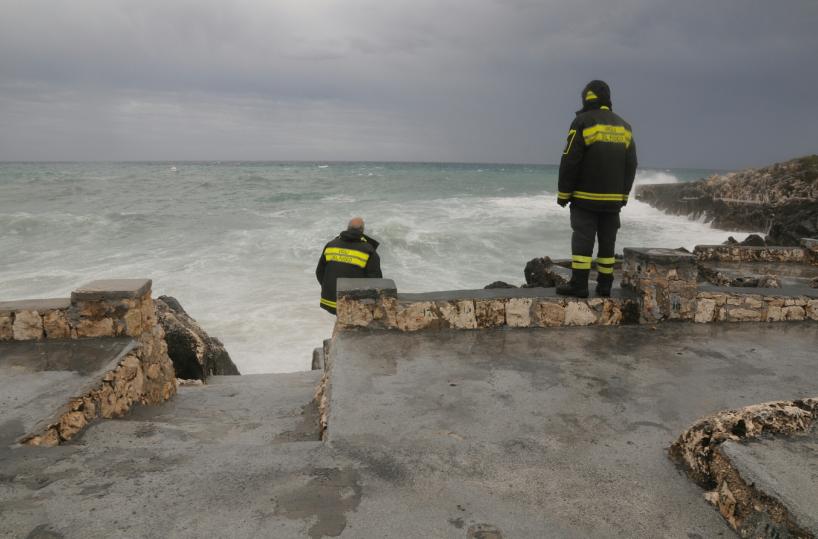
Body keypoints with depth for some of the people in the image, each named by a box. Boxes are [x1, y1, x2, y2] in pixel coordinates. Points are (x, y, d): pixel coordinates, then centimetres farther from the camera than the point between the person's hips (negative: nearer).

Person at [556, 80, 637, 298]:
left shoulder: (583, 122, -7)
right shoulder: (623, 126, 12)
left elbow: (569, 162, -11)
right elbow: (631, 165, 13)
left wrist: (563, 193, -5)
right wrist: (623, 194, 18)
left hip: (585, 197, -5)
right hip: (613, 198, 5)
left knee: (583, 239, -5)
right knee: (607, 241, 9)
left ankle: (579, 285, -7)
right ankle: (604, 285, 13)